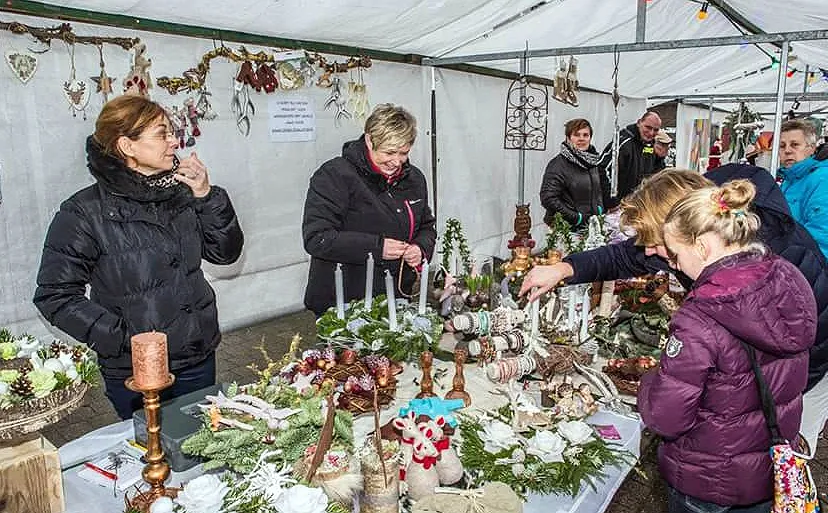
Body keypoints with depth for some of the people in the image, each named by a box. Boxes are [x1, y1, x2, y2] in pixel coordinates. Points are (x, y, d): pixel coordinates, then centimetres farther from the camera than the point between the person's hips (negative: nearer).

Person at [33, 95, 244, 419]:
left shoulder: (180, 194, -1)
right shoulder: (85, 213, -13)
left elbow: (225, 253, 0)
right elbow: (55, 294, -11)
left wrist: (207, 197, -13)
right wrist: (121, 338, -17)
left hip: (198, 359, 5)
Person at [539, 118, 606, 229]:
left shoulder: (595, 160, 12)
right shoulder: (558, 164, -11)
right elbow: (548, 198, -19)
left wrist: (600, 208, 9)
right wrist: (576, 218, -18)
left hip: (593, 225, 6)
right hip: (568, 228, -6)